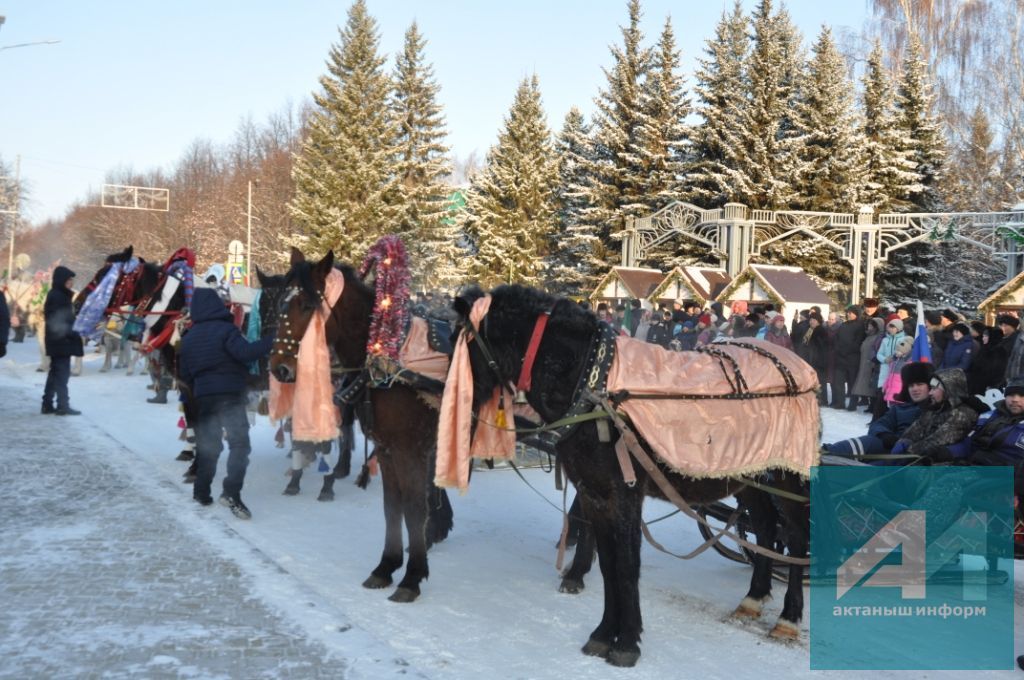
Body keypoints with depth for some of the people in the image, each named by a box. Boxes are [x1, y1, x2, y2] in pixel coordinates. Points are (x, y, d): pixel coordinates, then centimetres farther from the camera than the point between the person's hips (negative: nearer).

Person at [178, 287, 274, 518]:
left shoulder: (189, 337, 13)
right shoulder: (225, 329, -8)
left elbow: (184, 373, 16)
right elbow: (245, 352, -23)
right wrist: (272, 340, -19)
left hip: (203, 396, 7)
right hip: (230, 395, -7)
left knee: (207, 444, 18)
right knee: (239, 443, -10)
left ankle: (201, 492, 22)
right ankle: (231, 492, -23)